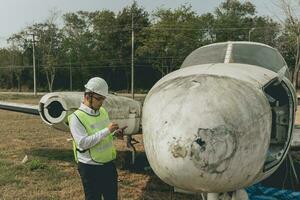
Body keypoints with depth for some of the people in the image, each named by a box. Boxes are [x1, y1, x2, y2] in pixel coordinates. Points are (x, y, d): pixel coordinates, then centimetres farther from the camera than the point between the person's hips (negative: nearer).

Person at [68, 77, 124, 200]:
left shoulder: (102, 111, 5)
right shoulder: (76, 117, -17)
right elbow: (83, 143, -26)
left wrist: (115, 133, -5)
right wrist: (106, 131, -27)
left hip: (109, 164, 7)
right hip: (90, 168, -7)